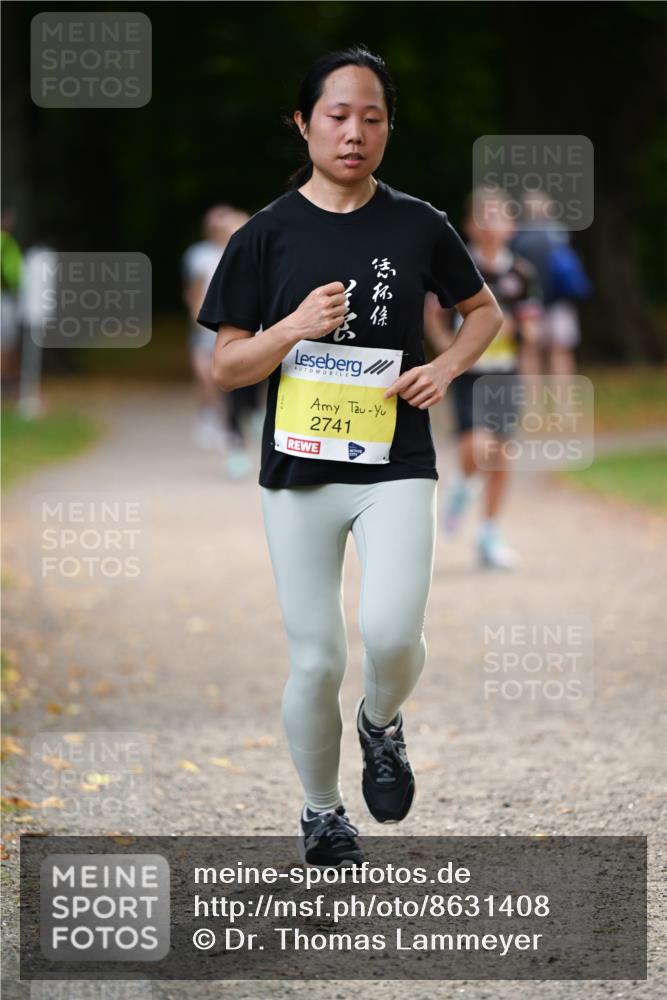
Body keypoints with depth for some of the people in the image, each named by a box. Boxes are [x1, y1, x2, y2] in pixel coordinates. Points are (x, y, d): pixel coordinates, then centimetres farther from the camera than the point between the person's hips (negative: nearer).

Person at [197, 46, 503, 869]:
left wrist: (445, 369, -1)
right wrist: (296, 328, -18)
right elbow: (224, 368, 0)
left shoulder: (417, 226, 2)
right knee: (316, 661, 1)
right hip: (298, 470, 0)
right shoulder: (268, 234, -1)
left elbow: (484, 311, 18)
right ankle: (322, 813, 24)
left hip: (395, 467, 0)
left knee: (391, 633, -21)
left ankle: (382, 724, 13)